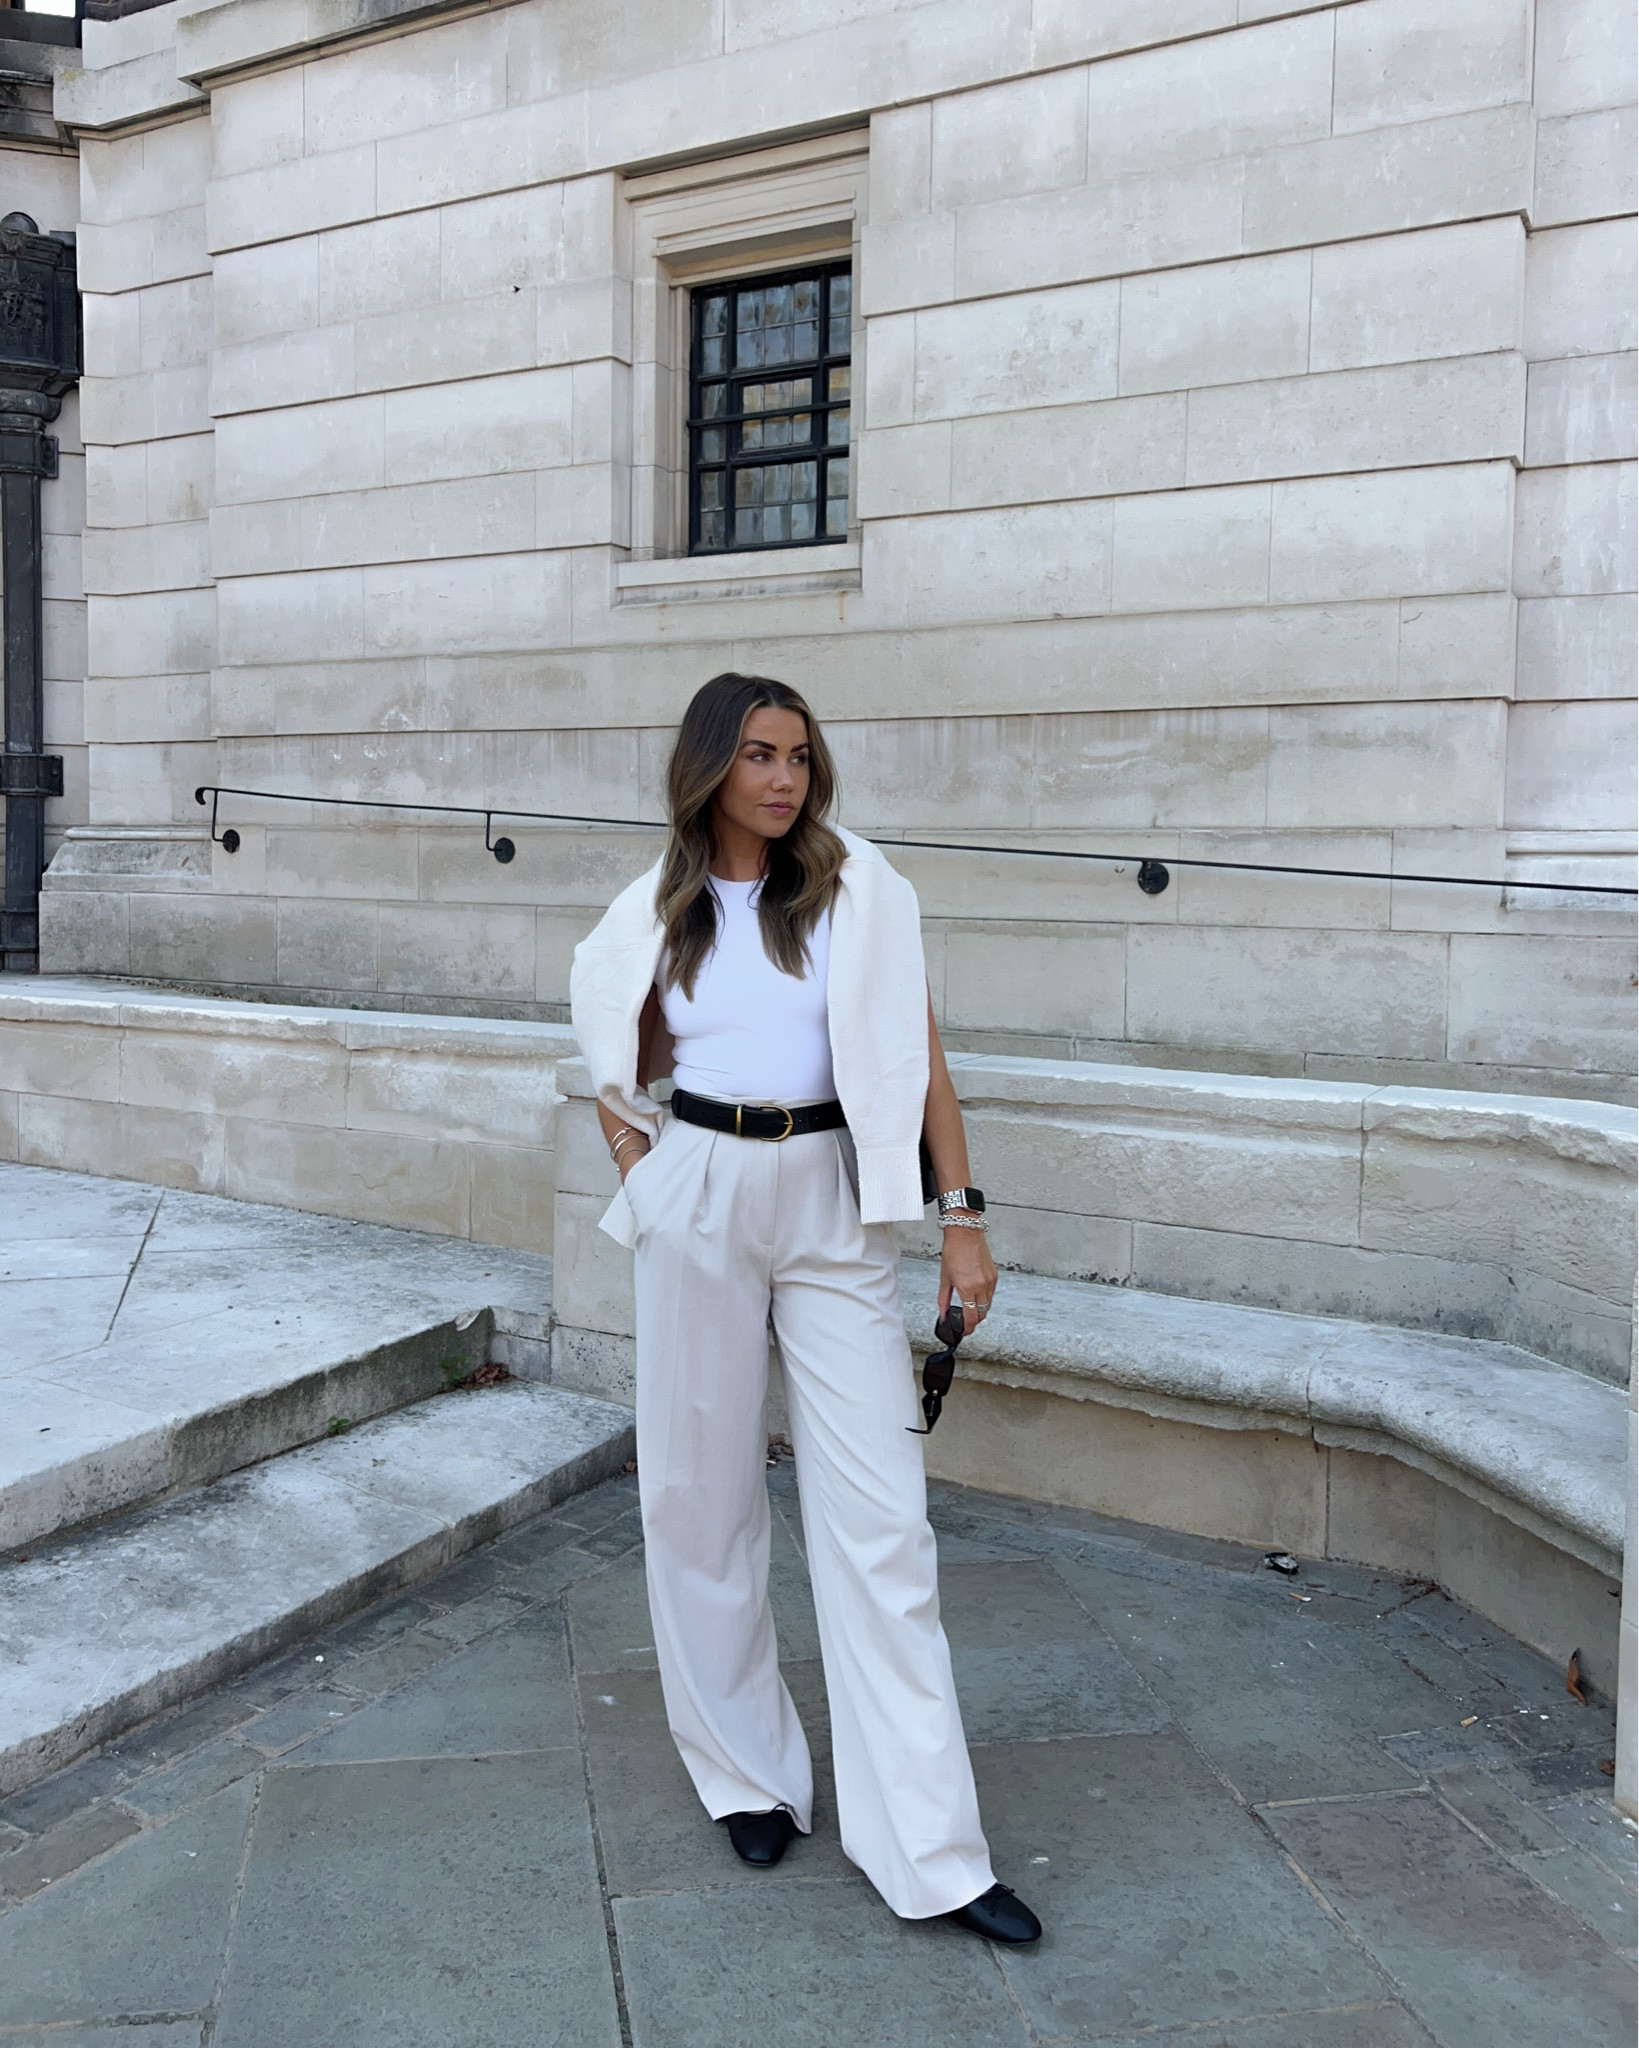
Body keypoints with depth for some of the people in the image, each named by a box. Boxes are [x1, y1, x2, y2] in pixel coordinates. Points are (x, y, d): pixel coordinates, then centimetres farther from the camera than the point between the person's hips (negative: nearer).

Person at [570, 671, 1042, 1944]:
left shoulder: (858, 886, 0)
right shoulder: (656, 911, 6)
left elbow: (918, 1053, -2)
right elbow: (619, 1053, 23)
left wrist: (963, 1215, -6)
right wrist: (630, 1150, 7)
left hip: (835, 1208, -2)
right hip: (699, 1203, 2)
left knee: (880, 1516, -3)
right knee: (704, 1492, 9)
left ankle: (928, 1850, 3)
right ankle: (746, 1769, 29)